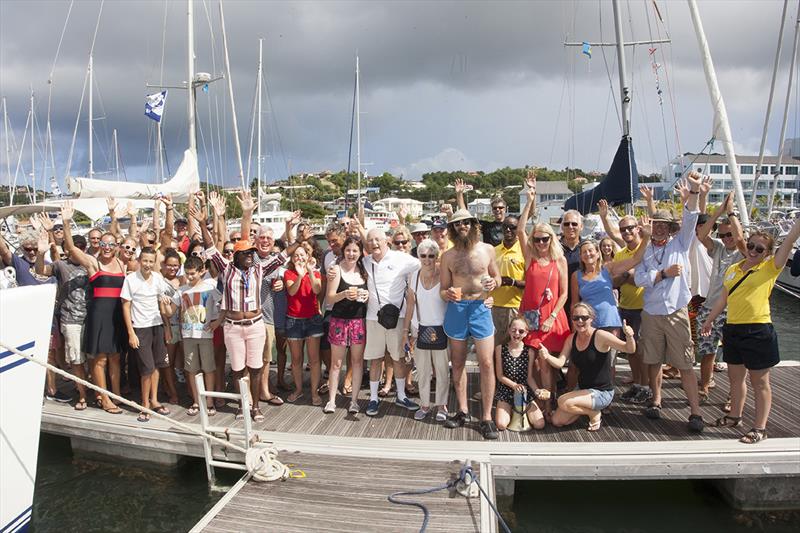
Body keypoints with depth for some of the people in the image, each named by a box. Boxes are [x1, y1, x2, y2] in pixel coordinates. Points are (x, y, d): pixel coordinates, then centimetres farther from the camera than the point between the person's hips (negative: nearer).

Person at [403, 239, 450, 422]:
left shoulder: (444, 276, -8)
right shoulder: (414, 278, 2)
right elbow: (410, 306, 8)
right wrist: (405, 331, 6)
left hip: (441, 329, -3)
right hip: (420, 329, 3)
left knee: (442, 370, 6)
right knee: (422, 371, 9)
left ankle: (441, 405, 20)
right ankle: (424, 404, 23)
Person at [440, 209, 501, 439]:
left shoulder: (487, 250, 3)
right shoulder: (448, 256, 4)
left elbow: (497, 277, 13)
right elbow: (443, 288, 6)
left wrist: (493, 283, -10)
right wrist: (447, 294, -17)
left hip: (480, 308, -1)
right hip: (456, 309, 1)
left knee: (487, 363, -5)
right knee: (458, 363, 10)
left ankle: (487, 418, 5)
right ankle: (463, 411, 24)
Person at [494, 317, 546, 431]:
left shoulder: (529, 351, -4)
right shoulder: (500, 349, -7)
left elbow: (529, 376, 1)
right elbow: (500, 376, -4)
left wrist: (537, 390, -17)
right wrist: (514, 385, -19)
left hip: (525, 392, 1)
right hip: (506, 391, -1)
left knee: (540, 425, -11)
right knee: (501, 425, -19)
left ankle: (522, 411, 19)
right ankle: (509, 410, 14)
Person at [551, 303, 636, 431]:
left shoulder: (600, 336, -19)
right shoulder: (572, 339, 0)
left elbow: (629, 349, -23)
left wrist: (629, 336, -46)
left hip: (602, 392, -7)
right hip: (582, 389, 7)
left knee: (563, 402, -27)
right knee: (557, 421, 2)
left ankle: (594, 413, 0)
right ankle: (588, 409, 21)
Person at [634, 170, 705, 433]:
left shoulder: (679, 244, 5)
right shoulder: (645, 251, 6)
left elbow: (690, 219, -10)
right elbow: (640, 278, -7)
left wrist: (694, 191, -21)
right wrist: (665, 273, -15)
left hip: (677, 313, -2)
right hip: (651, 314, 2)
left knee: (685, 364, -1)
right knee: (653, 361, 12)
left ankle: (695, 412, 4)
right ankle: (656, 401, 28)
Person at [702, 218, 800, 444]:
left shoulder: (769, 268, -4)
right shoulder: (733, 269, 11)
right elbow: (724, 298, 20)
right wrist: (710, 319, 25)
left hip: (758, 331, -6)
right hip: (733, 329, 6)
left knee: (759, 382, 4)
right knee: (735, 377, 19)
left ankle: (760, 428, 14)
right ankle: (735, 416, 35)